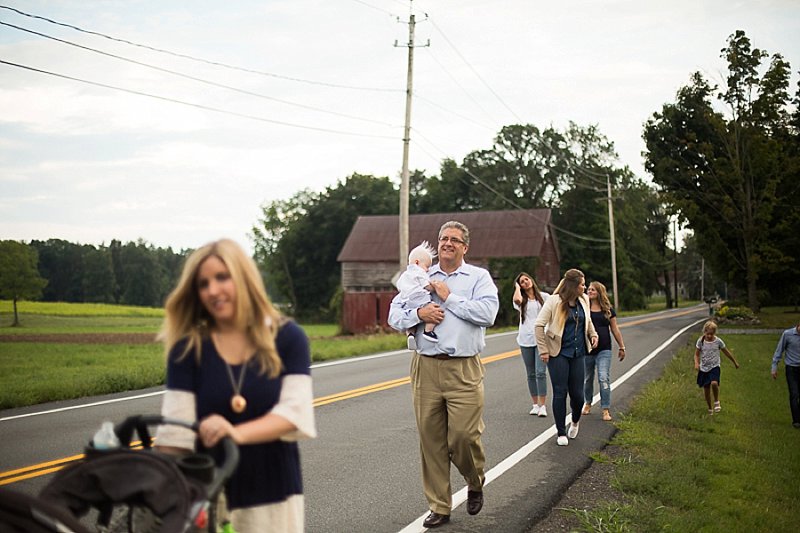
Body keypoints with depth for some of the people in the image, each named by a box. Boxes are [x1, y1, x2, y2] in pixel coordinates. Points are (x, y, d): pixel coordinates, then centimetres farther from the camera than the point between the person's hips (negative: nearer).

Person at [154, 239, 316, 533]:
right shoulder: (188, 348, -1)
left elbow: (295, 412, -13)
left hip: (273, 494, 0)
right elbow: (175, 429, -7)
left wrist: (237, 433, -29)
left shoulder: (287, 337, -2)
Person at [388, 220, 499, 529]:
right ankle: (439, 508, 16)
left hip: (463, 369, -3)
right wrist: (418, 313, -9)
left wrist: (448, 297, -7)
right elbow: (394, 315, 11)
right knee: (431, 440, 4)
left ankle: (475, 483, 24)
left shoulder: (479, 277, 7)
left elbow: (487, 313, -11)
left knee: (464, 435, -8)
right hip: (425, 367, 3)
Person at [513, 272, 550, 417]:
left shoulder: (544, 297, 7)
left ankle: (543, 405, -9)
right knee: (531, 374, 7)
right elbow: (516, 300, -20)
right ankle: (535, 404, 14)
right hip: (526, 340, 2)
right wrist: (517, 287, -2)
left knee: (540, 372, -11)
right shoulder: (521, 299, 6)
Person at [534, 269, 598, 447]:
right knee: (560, 392, -2)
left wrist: (593, 334, 9)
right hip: (558, 354, -5)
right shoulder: (554, 301, -11)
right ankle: (561, 433, 10)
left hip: (577, 353, 5)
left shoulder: (583, 301, 7)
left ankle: (575, 421, 35)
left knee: (577, 393, 5)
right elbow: (538, 325, -10)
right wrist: (543, 350, -11)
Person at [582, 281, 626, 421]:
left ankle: (606, 410, -6)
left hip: (604, 349, -1)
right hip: (586, 348, 1)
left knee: (604, 378, -10)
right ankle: (587, 404, 32)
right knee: (587, 378, 12)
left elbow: (614, 329, 10)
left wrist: (621, 347, 11)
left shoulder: (608, 310, 5)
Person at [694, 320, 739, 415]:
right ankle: (710, 408, 27)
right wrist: (696, 363, -17)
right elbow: (697, 354, 2)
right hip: (704, 368, 2)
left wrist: (735, 362, 17)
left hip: (714, 367, -2)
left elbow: (727, 353, 7)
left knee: (714, 383, -29)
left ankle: (716, 401, -5)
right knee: (706, 389, 7)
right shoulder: (700, 341, -5)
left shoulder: (718, 341, -6)